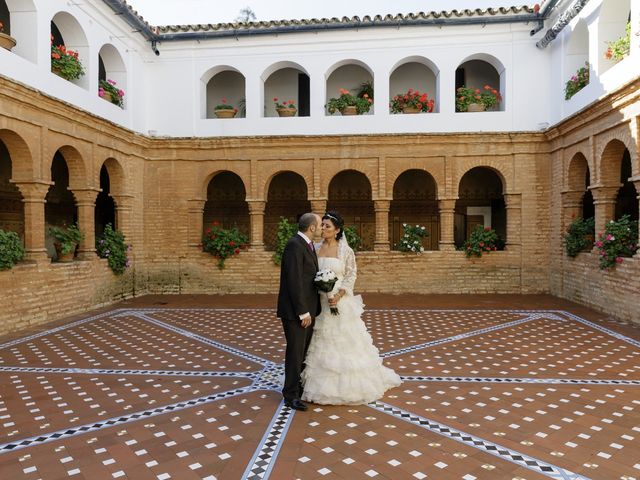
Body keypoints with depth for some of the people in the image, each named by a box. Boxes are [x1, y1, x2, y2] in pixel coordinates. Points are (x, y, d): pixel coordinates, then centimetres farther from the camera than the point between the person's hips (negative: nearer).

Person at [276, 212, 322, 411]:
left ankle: (301, 386, 30)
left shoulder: (308, 245, 13)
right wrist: (302, 312, -21)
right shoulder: (294, 245, -18)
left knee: (304, 351, 17)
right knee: (295, 352, -1)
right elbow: (294, 280, -22)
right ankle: (291, 395, 10)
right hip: (296, 310, -9)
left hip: (307, 308, 9)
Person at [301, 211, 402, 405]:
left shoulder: (345, 250, -6)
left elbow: (351, 275, -6)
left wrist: (339, 295, -18)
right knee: (322, 344, 9)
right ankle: (325, 384, 23)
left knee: (345, 342, 3)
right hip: (320, 302, 4)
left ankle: (349, 384, 20)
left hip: (341, 301, -4)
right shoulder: (316, 248, 5)